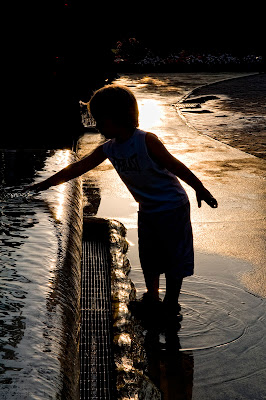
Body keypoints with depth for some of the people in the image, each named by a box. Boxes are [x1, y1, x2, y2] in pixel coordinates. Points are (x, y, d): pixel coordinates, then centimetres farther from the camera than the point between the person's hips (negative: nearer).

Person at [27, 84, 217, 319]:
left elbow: (176, 166, -20)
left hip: (172, 207, -6)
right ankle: (152, 297, 36)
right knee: (148, 258, 16)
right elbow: (77, 168, -2)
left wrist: (200, 190, -18)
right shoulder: (108, 149, -5)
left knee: (175, 258, 3)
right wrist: (47, 183, -6)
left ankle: (171, 304, 18)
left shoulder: (146, 141, -23)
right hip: (147, 210, 6)